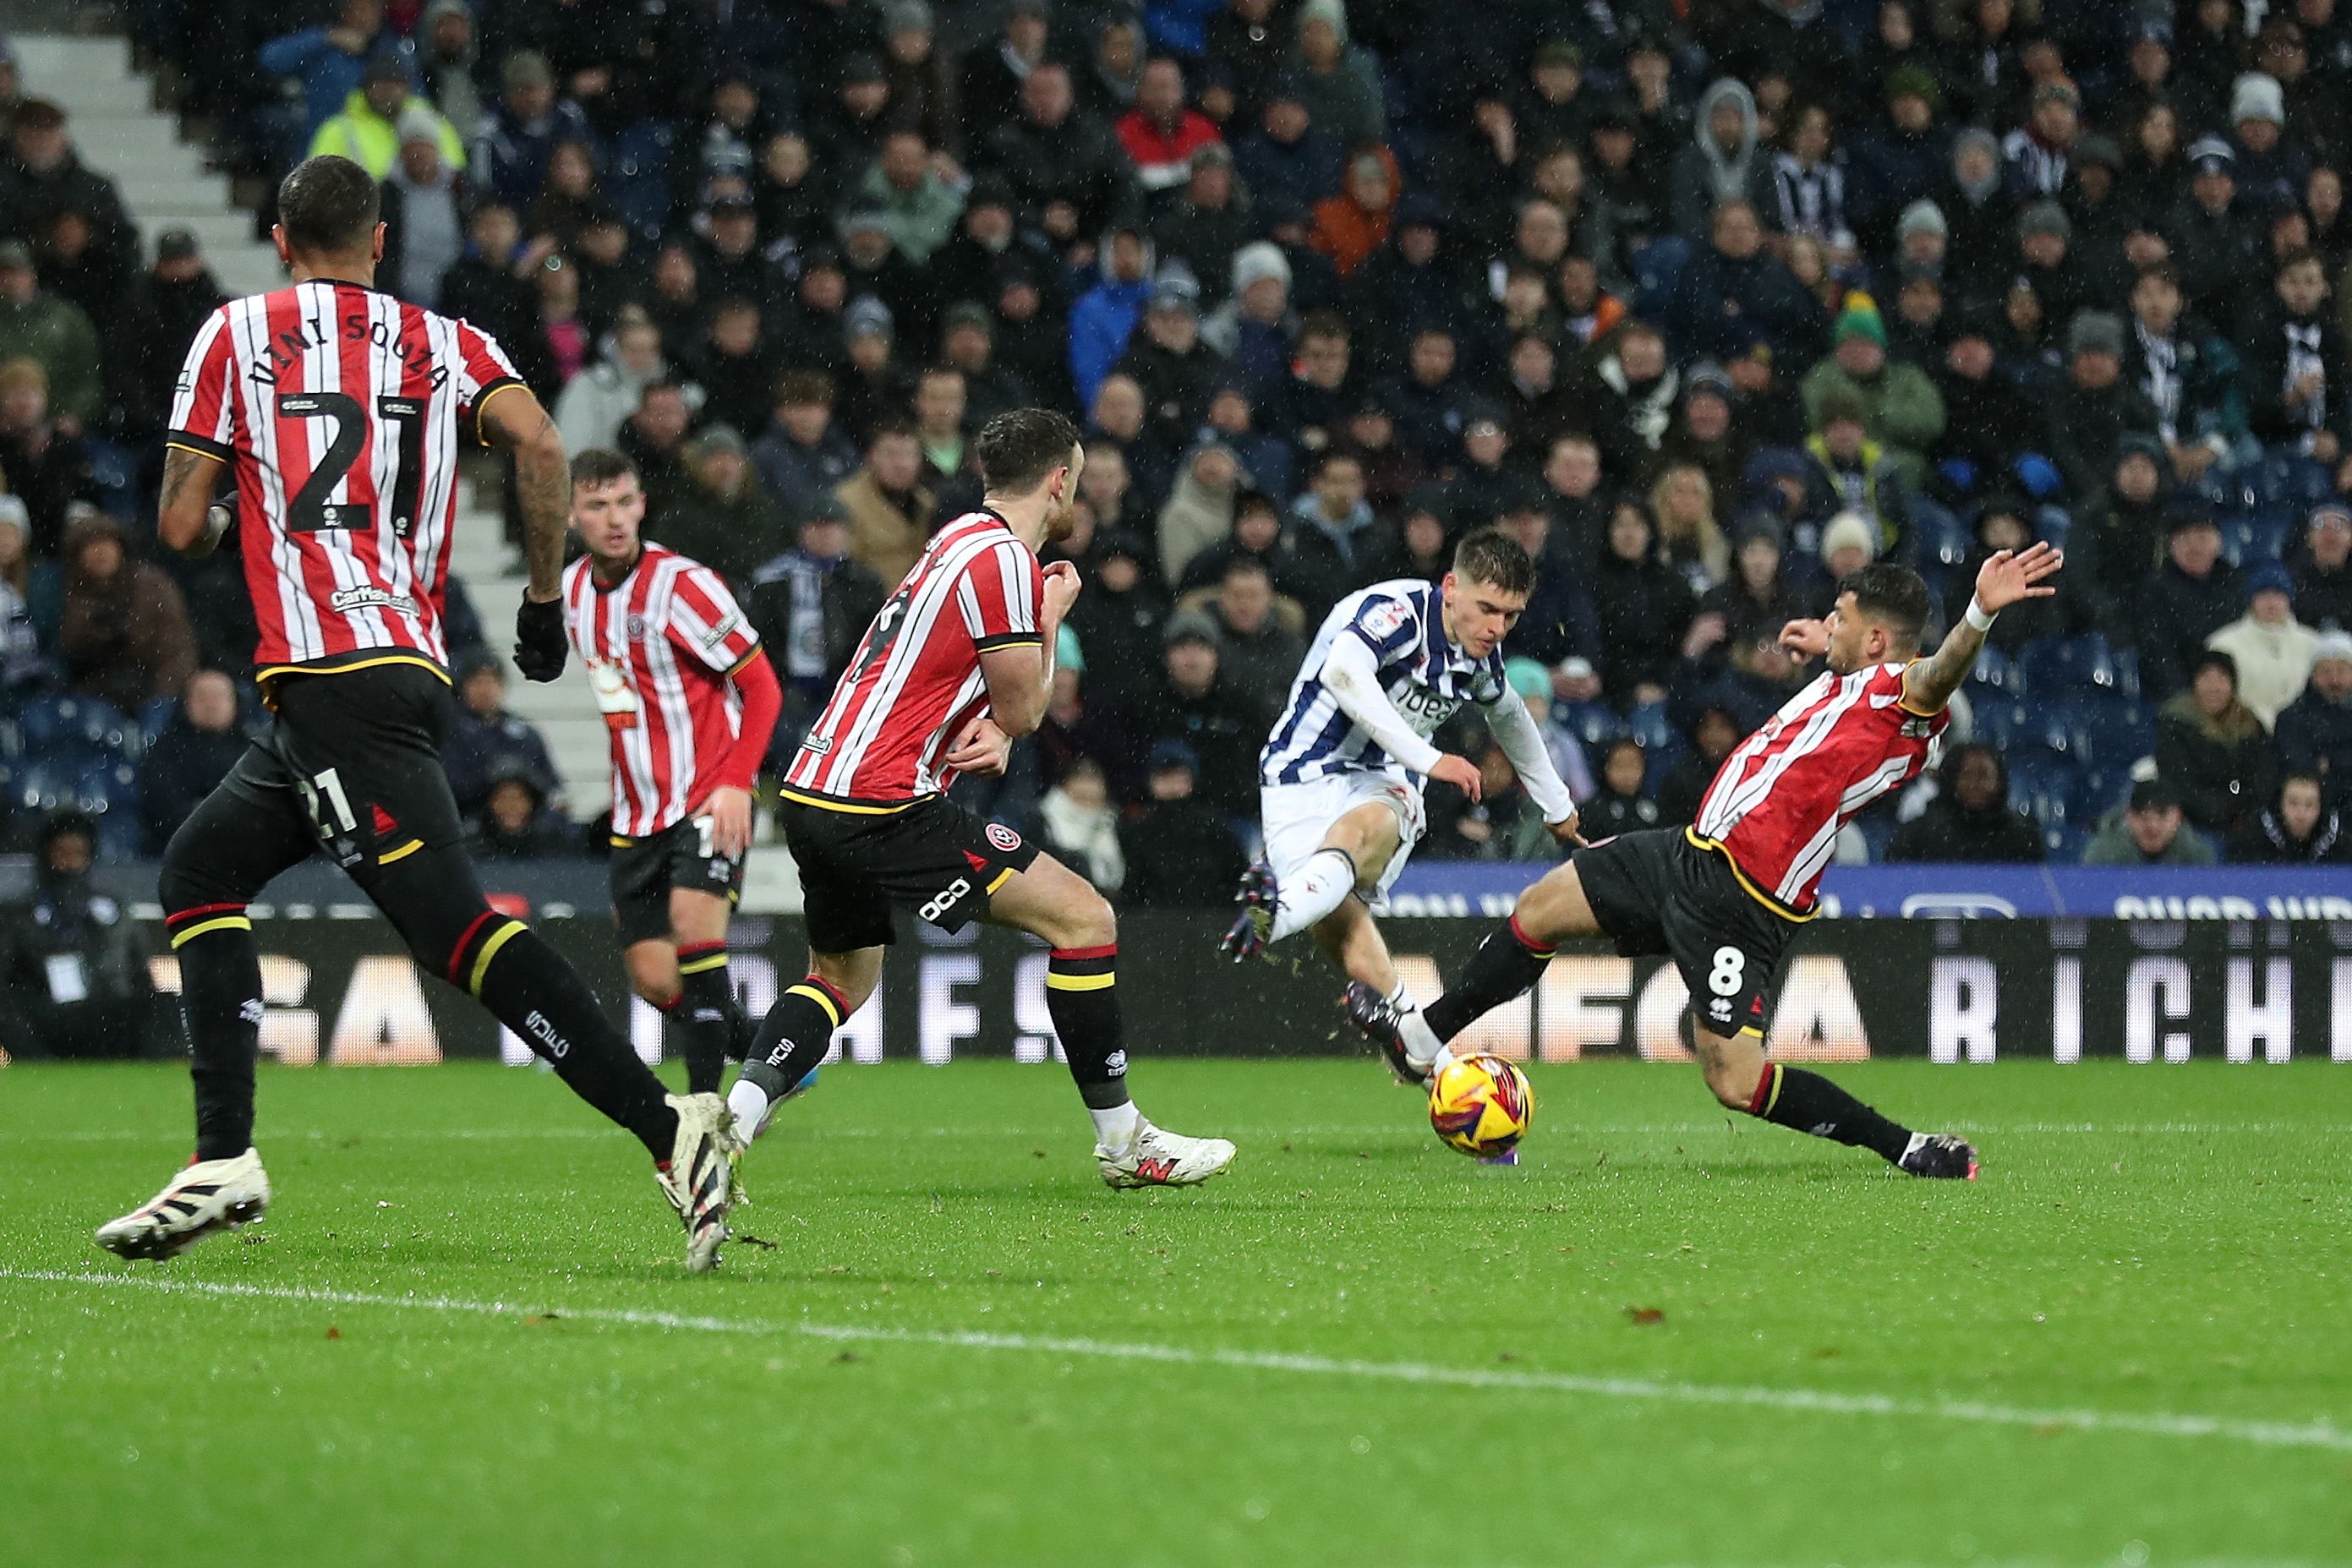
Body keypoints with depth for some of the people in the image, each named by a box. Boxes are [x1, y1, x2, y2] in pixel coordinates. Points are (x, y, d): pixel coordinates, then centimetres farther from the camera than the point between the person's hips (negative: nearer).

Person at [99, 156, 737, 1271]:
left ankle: (667, 1127, -29)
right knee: (198, 872, 20)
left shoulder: (238, 333, 6)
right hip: (410, 662, 7)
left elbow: (181, 527, 4)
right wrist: (545, 601, 7)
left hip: (327, 668, -7)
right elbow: (540, 444, -4)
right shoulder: (443, 343, 15)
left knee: (452, 924, -16)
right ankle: (223, 1160, 12)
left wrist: (236, 514, 27)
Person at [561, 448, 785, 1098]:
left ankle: (704, 1101, -24)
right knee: (654, 981, 0)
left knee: (693, 917, -27)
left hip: (709, 798, -6)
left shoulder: (682, 584, -15)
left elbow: (762, 686, -11)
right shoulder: (573, 588, 5)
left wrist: (736, 783, -22)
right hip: (637, 816, 6)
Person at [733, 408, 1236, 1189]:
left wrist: (993, 732, 1)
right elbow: (1024, 709, -6)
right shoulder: (1003, 561, -12)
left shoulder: (963, 539, 19)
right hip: (881, 805, -10)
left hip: (812, 794, 10)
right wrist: (1053, 617, 9)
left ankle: (727, 1122, 2)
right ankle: (1122, 1140, 1)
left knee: (840, 977, 24)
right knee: (1084, 919, -4)